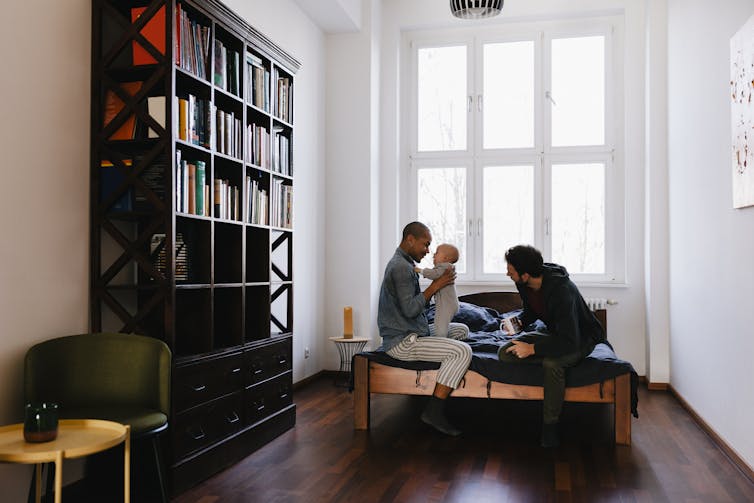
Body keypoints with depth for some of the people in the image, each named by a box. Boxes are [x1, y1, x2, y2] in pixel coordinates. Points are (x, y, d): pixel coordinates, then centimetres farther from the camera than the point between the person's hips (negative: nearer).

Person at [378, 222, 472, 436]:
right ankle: (434, 412, -18)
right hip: (402, 342, -11)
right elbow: (410, 309, -25)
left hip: (414, 332, 11)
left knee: (462, 330, 19)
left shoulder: (403, 264, 17)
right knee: (463, 351, -22)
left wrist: (440, 282, 10)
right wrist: (436, 285, -19)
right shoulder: (400, 267, -17)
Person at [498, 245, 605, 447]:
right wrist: (520, 322, -10)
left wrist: (532, 349, -34)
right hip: (552, 332, 7)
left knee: (552, 363, -39)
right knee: (505, 353, -15)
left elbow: (570, 342, -37)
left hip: (580, 338, -7)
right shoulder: (524, 284, -12)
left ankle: (550, 425, -23)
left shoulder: (561, 290, -35)